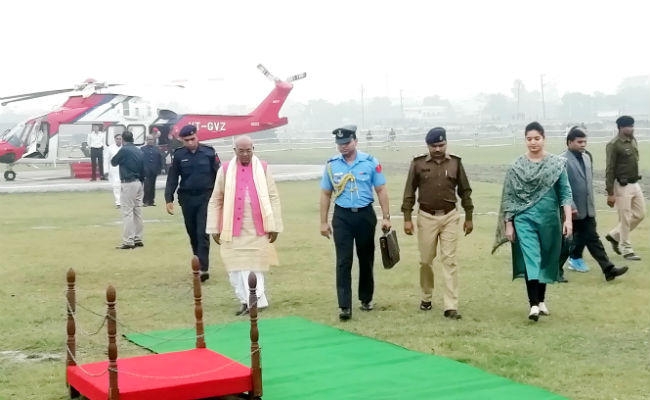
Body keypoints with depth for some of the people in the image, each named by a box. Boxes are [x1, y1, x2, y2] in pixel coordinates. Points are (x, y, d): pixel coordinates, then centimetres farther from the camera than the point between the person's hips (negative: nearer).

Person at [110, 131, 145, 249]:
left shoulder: (124, 150, -10)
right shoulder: (139, 151, 10)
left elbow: (113, 162, 2)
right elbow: (143, 169, 12)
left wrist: (119, 159, 21)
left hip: (128, 183, -7)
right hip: (139, 183, 7)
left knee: (127, 213, -7)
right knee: (138, 212, 11)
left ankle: (128, 241, -9)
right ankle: (138, 239, 16)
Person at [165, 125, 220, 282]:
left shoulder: (209, 153, -2)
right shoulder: (179, 155, 2)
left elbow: (218, 175, 1)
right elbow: (172, 179, 5)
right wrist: (169, 199, -3)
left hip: (206, 197, -3)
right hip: (187, 198, 3)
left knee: (203, 233, -10)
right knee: (193, 234, 11)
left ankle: (203, 268, -11)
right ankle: (199, 264, 24)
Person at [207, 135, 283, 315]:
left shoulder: (263, 168, 4)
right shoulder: (225, 170, 4)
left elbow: (273, 198, 3)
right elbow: (215, 201, 7)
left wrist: (274, 226, -2)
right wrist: (214, 228, 3)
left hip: (257, 228, -1)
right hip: (233, 228, 1)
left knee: (256, 265, 1)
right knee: (236, 266, 2)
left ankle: (255, 301, 6)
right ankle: (246, 301, 11)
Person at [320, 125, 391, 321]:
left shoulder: (370, 162, -3)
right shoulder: (332, 165, 1)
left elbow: (381, 190, 2)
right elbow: (325, 194, 7)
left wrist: (386, 217, -2)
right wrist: (323, 222, 4)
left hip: (365, 215, 0)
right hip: (342, 216, 0)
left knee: (366, 259, 11)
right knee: (343, 261, -6)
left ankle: (366, 299, 27)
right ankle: (345, 306, -5)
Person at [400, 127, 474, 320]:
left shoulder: (455, 163, 4)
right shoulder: (418, 164, -1)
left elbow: (465, 191, 10)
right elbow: (409, 192, 2)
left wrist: (469, 217, 10)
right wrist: (407, 218, -2)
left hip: (449, 217, 0)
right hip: (426, 217, 0)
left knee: (450, 260, -3)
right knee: (426, 260, 8)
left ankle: (451, 306, -4)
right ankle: (426, 297, 28)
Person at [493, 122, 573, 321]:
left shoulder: (557, 163, 1)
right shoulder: (516, 166, 0)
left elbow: (565, 193, 1)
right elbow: (509, 197, 3)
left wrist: (568, 219, -8)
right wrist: (508, 224, 0)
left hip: (549, 219, 1)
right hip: (525, 219, -1)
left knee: (545, 260, 11)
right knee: (530, 259, -11)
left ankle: (541, 300, 27)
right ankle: (534, 304, -14)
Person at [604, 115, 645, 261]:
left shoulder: (633, 140, 9)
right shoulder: (614, 145, -15)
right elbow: (609, 170, -16)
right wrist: (610, 193, -17)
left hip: (635, 184, 8)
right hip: (622, 186, -8)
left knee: (640, 214, 13)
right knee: (625, 219, 0)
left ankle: (615, 235, 28)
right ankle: (626, 250, 13)